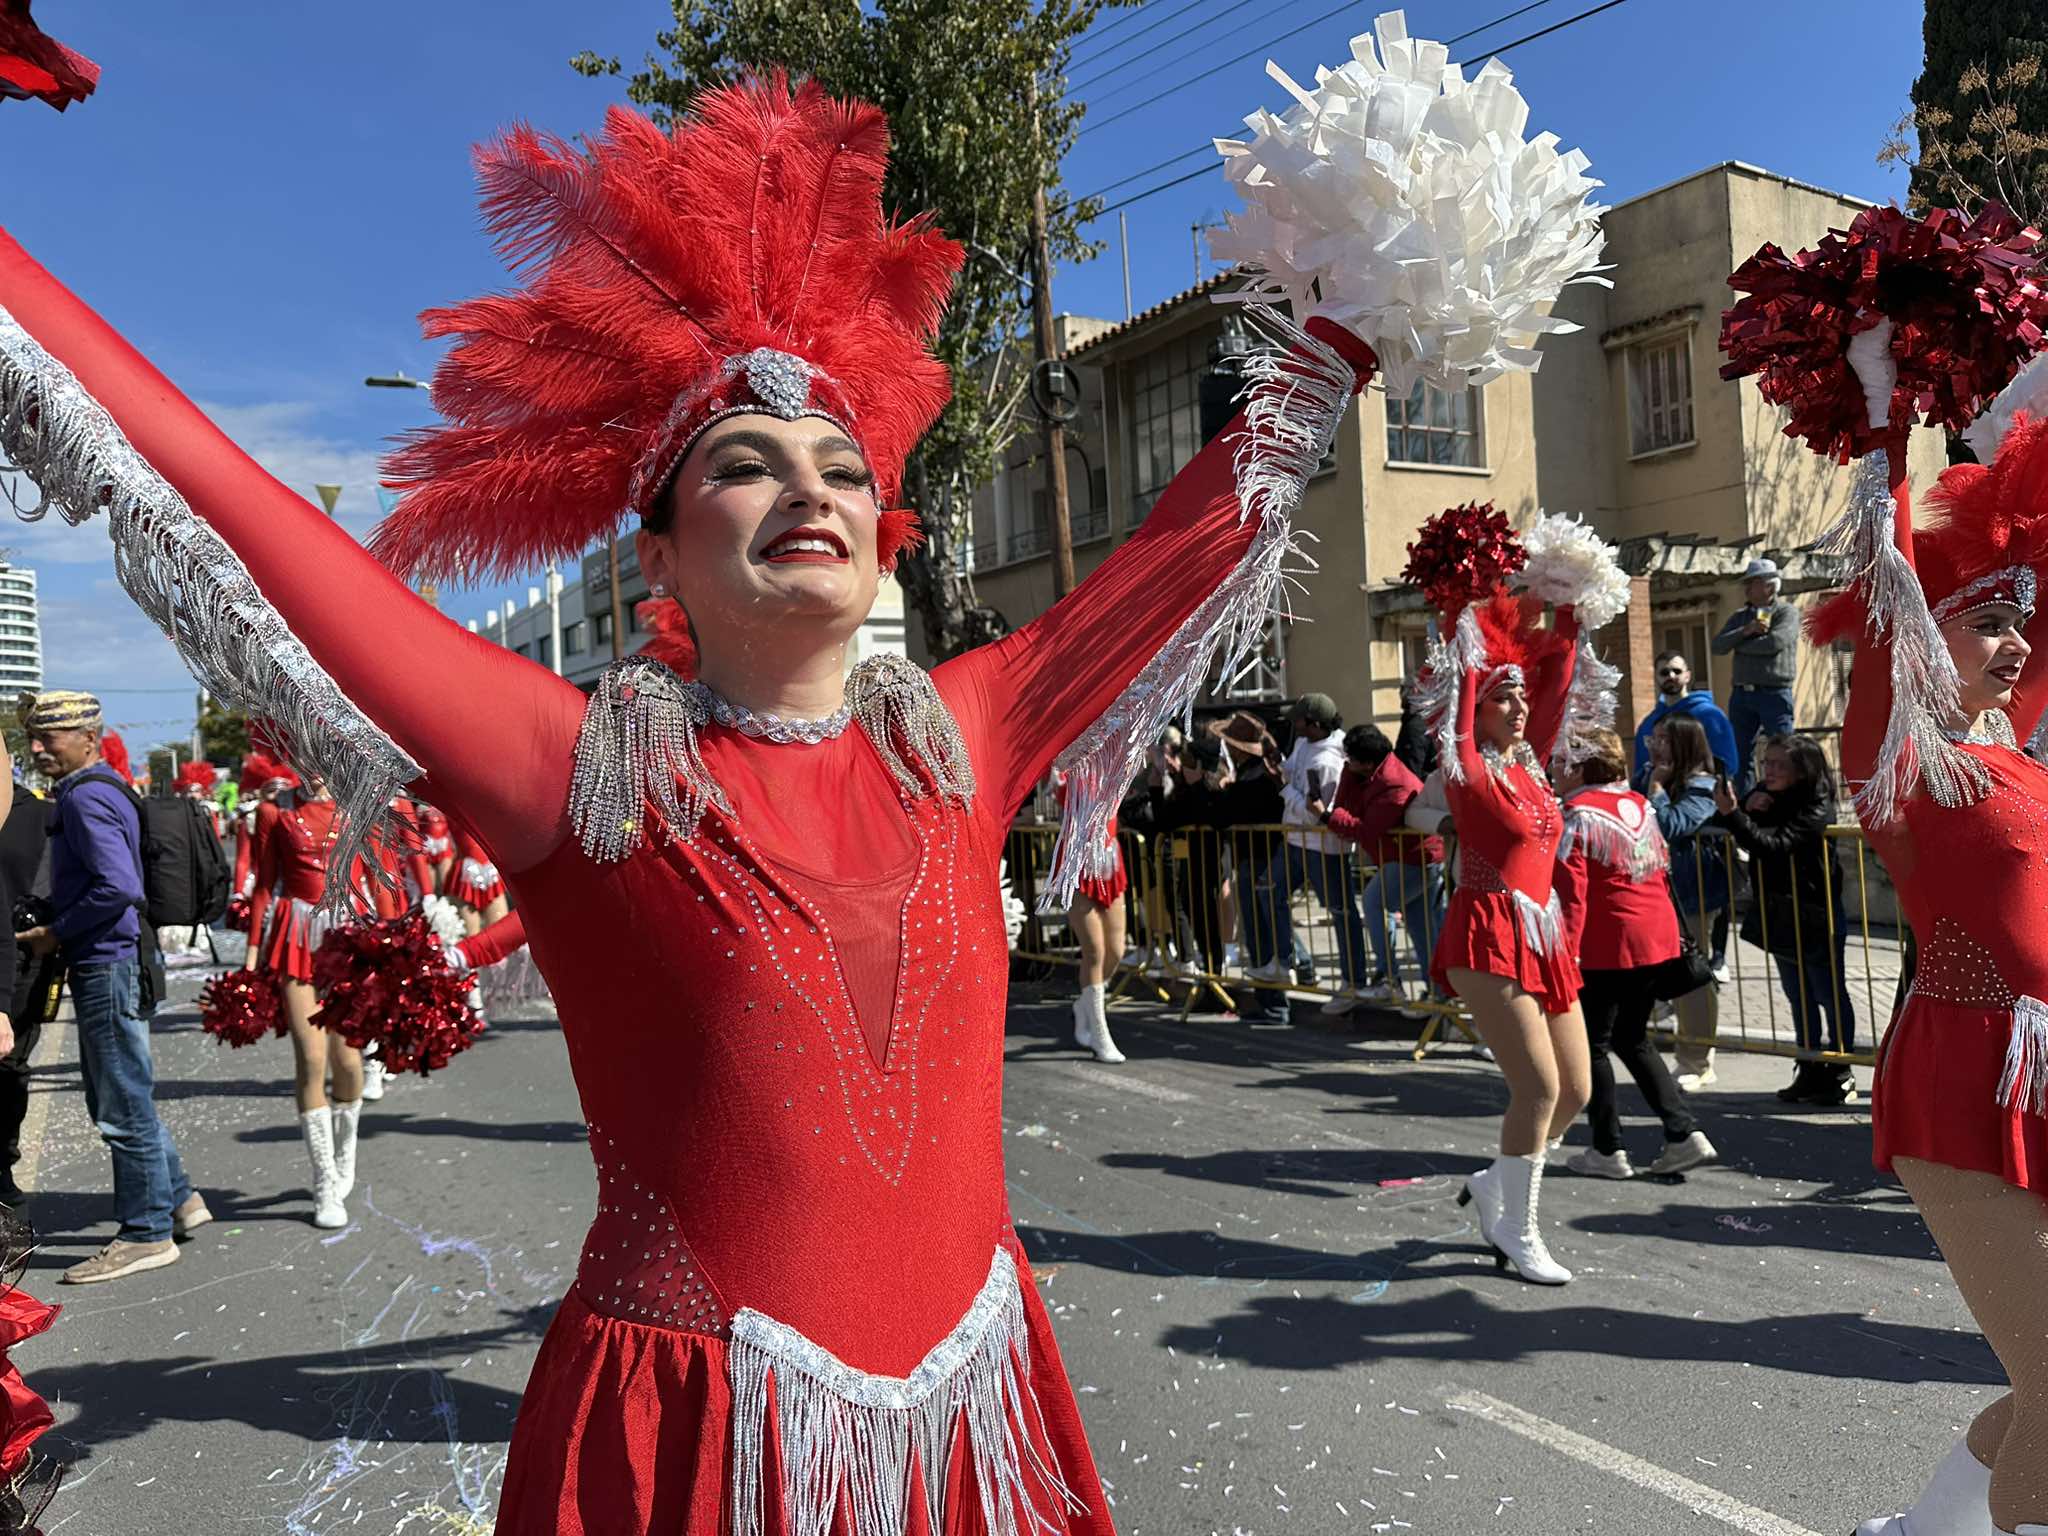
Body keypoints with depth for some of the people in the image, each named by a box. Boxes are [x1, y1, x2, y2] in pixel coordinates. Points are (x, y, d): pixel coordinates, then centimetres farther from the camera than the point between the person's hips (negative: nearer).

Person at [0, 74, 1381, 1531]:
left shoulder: (959, 737, 0)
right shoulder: (584, 763, -10)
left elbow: (1173, 559, 9)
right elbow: (230, 512, -13)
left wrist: (1334, 346, 16)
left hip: (976, 1405, 5)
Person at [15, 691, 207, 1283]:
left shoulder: (85, 797, -15)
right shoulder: (102, 789, 15)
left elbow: (118, 887, -26)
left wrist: (54, 936, -15)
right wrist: (56, 931, 14)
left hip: (107, 966, -10)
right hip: (109, 964, 10)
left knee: (123, 1106, -2)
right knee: (124, 1098, 19)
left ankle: (147, 1234, 7)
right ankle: (178, 1201, 29)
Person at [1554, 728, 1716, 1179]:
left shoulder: (1577, 815, -11)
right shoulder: (1640, 806, 11)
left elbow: (1572, 890, -17)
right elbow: (1662, 871, 17)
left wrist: (1567, 950, -16)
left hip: (1608, 944, -8)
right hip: (1658, 937, 8)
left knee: (1593, 1045, 6)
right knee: (1633, 1040, 20)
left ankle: (1608, 1150, 10)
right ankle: (1684, 1133, 13)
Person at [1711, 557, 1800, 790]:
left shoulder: (1787, 612, 1)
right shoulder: (1739, 616, 17)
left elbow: (1775, 643, -16)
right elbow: (1718, 646, 4)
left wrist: (1740, 646, -2)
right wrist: (1745, 631, -11)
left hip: (1774, 692, -5)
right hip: (1742, 694, 5)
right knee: (1741, 757, 6)